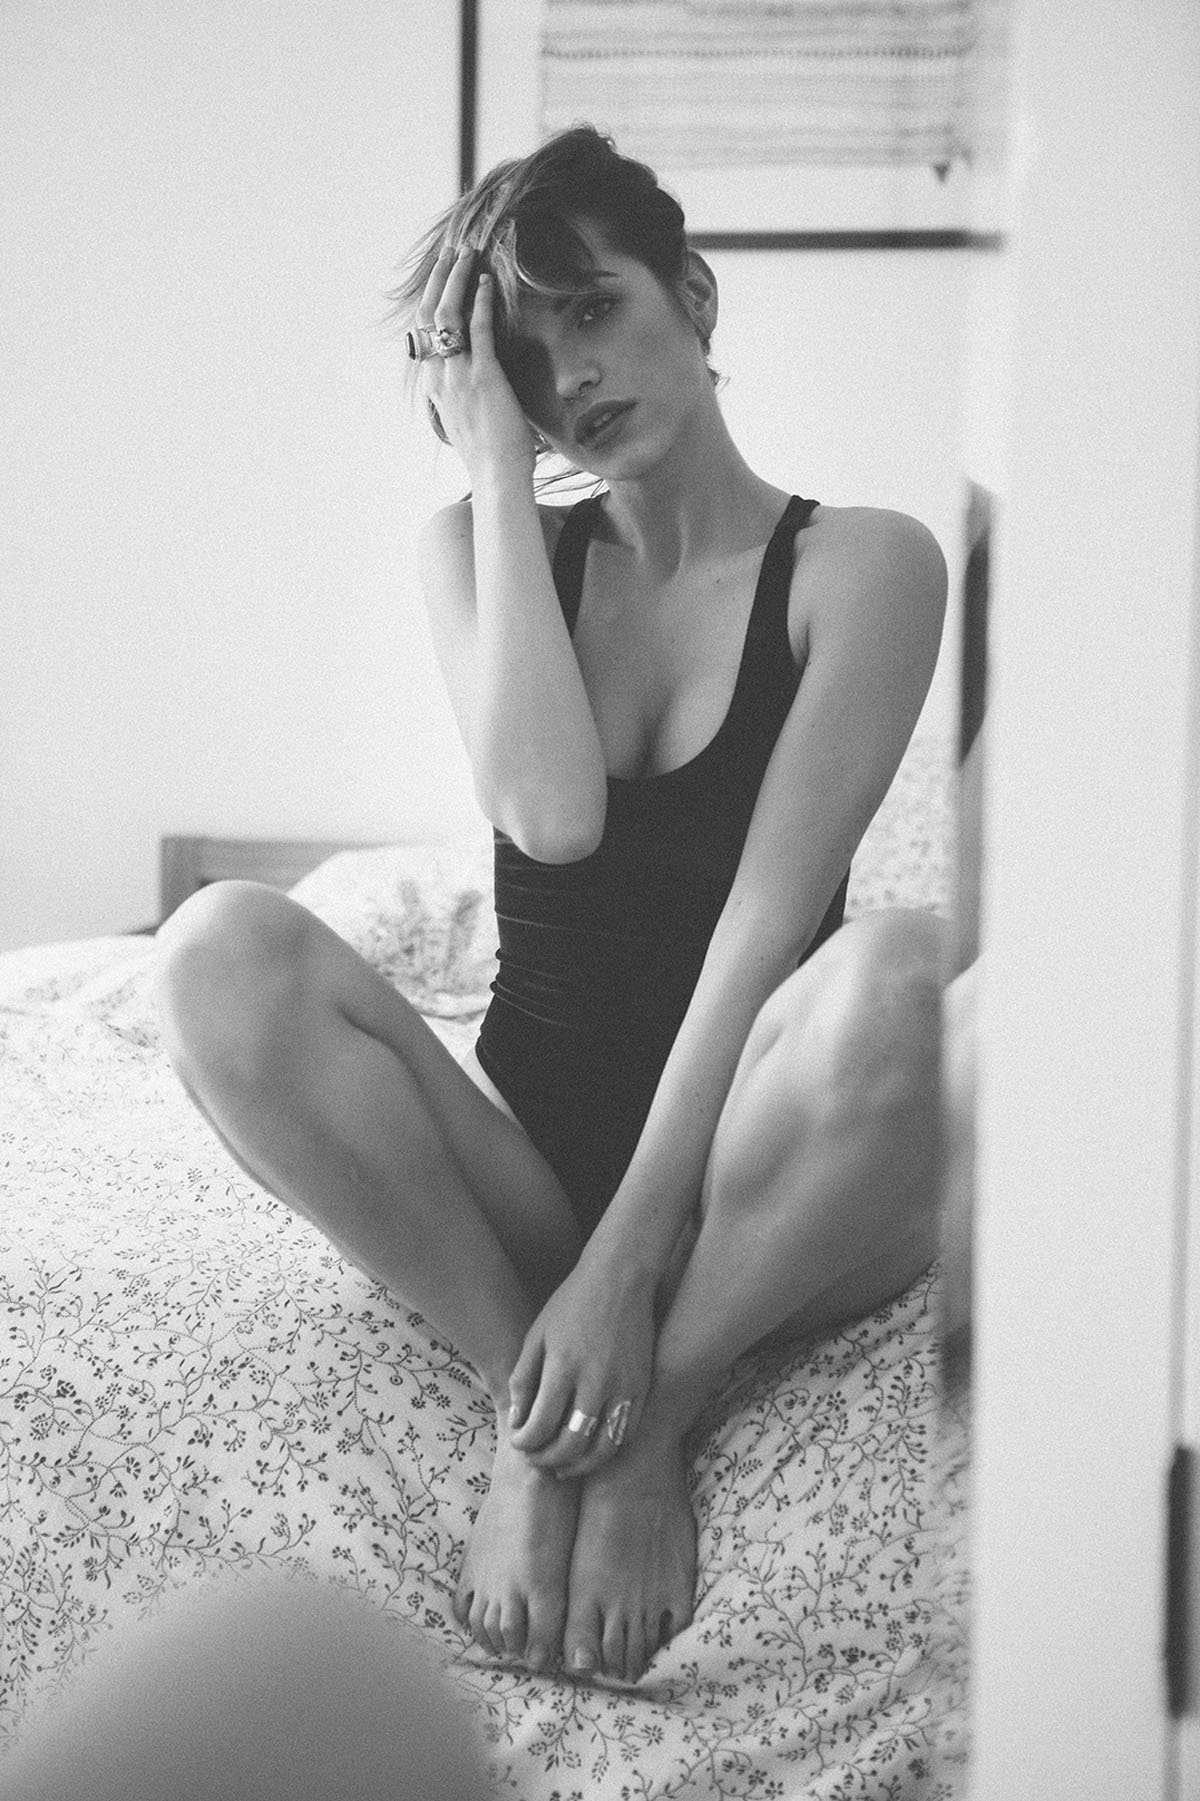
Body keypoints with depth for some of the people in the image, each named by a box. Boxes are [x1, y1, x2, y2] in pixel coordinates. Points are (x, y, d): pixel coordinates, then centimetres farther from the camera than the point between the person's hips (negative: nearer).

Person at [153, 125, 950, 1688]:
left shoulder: (862, 565, -2)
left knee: (890, 969, -35)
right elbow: (551, 815, -12)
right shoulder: (478, 550, 8)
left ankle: (650, 1422, -21)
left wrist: (629, 1257, -23)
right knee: (226, 946, -23)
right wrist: (497, 472, -8)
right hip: (522, 1161, 3)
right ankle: (535, 1389, -22)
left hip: (750, 1204, -2)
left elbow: (769, 914, -14)